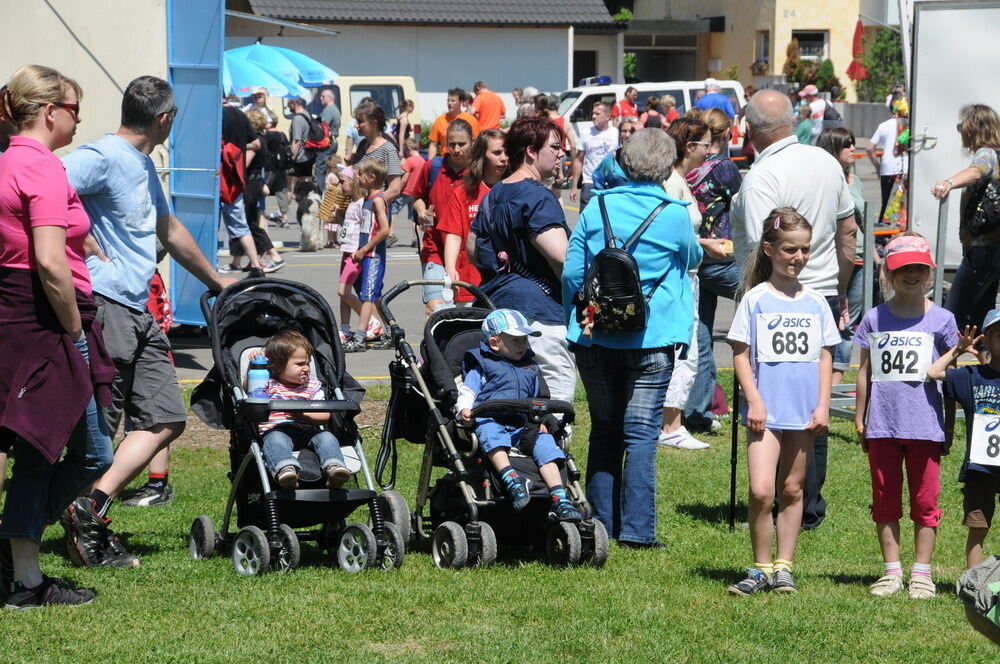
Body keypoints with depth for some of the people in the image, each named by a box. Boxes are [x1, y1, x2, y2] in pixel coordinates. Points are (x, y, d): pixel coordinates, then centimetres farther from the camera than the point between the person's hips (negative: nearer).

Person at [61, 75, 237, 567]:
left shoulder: (145, 166, 20)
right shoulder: (102, 157, -11)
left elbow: (170, 230, 35)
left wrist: (215, 280, 43)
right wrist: (82, 240, -17)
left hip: (140, 311, 10)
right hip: (105, 305, -10)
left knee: (166, 418, 4)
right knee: (98, 425, -7)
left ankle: (95, 504, -1)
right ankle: (89, 518, 0)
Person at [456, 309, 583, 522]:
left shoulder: (530, 367, 29)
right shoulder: (482, 366, 15)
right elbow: (466, 392, 5)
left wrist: (540, 421, 15)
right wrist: (464, 410, -16)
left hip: (522, 426, 4)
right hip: (489, 419, -4)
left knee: (544, 441, -23)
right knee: (489, 431, -39)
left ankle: (559, 498, -32)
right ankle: (510, 479, -57)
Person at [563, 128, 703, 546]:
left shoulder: (598, 207, 1)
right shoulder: (673, 215, -5)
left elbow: (572, 272, 3)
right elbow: (693, 258, 15)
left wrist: (576, 323, 15)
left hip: (596, 337, 3)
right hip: (651, 339, -3)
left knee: (604, 430, 13)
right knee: (641, 433, -1)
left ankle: (600, 524, 16)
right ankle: (635, 529, -4)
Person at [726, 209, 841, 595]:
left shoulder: (815, 303, 8)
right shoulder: (756, 299, -1)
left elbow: (824, 357, 11)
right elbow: (741, 354, -2)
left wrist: (823, 406, 2)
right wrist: (754, 401, -10)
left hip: (804, 413, 3)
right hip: (766, 410, -3)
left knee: (792, 490, 8)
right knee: (761, 491, -13)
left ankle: (783, 567, 17)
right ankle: (761, 568, 0)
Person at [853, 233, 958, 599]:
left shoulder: (941, 319, 1)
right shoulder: (875, 319, 5)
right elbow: (865, 372, 9)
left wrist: (949, 426, 4)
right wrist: (859, 419, 8)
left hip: (924, 424, -2)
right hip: (882, 424, 2)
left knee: (924, 501, 4)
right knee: (885, 500, 8)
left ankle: (922, 572, 11)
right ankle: (892, 570, 17)